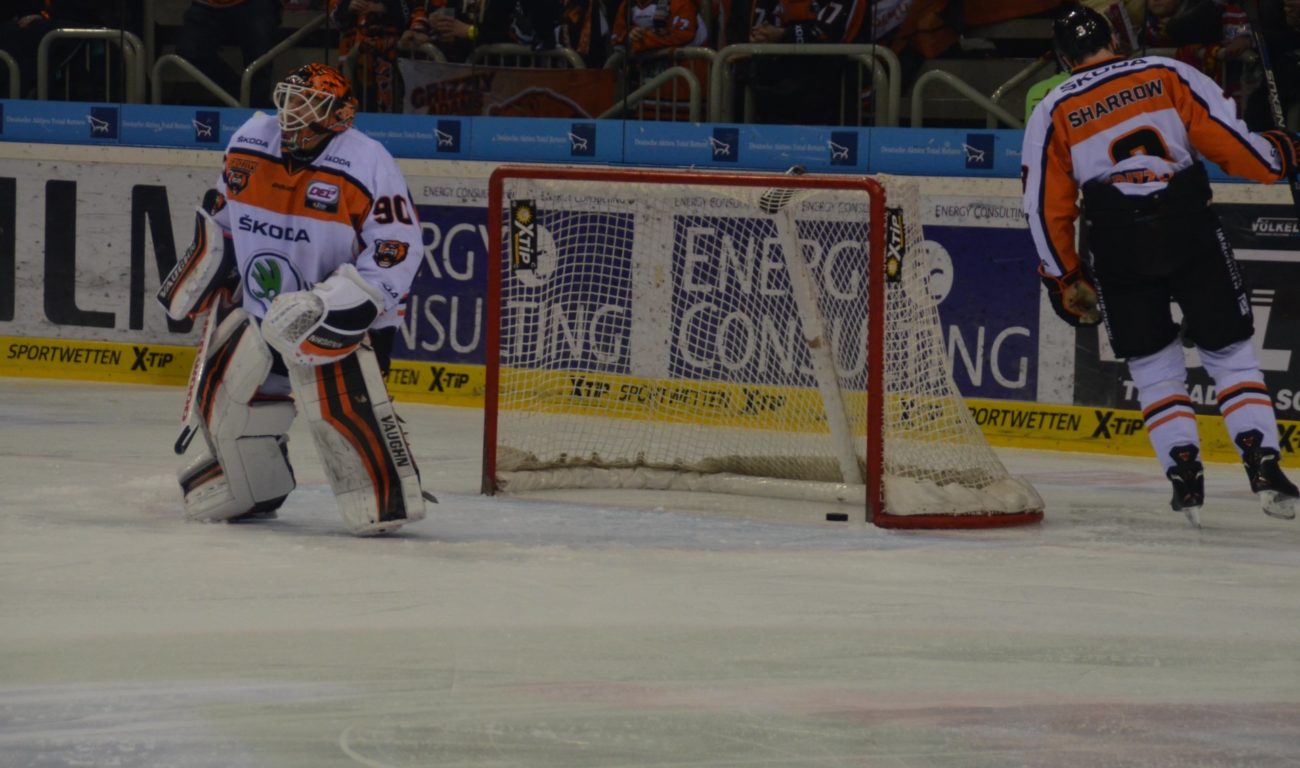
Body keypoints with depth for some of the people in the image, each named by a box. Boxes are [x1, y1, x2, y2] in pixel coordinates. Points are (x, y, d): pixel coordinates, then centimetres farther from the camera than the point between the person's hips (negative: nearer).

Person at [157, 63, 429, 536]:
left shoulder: (368, 166, -19)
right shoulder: (247, 146, -2)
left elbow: (397, 252, -19)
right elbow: (222, 217, 18)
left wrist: (333, 306, -26)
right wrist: (199, 279, 13)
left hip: (340, 315, -6)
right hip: (254, 305, 6)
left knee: (342, 400, -22)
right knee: (223, 392, 6)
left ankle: (387, 499, -9)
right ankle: (255, 492, 27)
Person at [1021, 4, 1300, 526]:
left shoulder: (1052, 113, 13)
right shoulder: (1168, 74, 10)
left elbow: (1046, 206, 11)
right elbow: (1225, 135, 4)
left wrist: (1066, 279, 20)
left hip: (1118, 245, 1)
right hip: (1190, 226, -1)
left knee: (1154, 366, 14)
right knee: (1229, 352, 7)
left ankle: (1185, 476, 1)